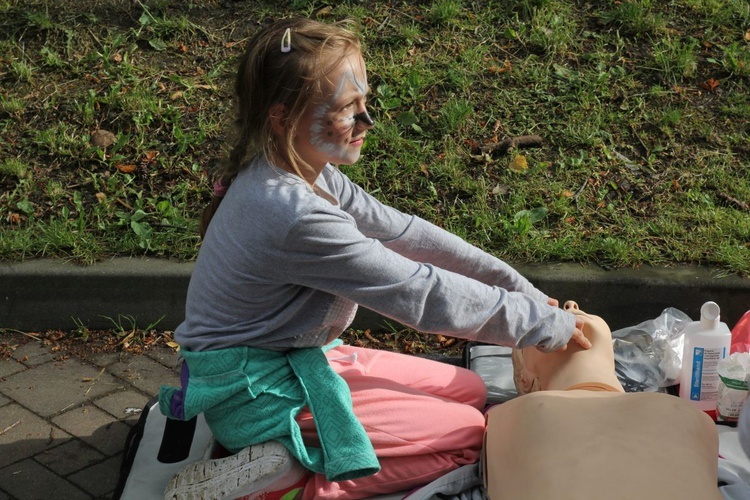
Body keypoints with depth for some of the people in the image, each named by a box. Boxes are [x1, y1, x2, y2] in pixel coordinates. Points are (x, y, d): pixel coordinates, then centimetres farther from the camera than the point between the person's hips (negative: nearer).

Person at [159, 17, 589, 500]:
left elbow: (403, 232, 3)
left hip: (300, 359, 9)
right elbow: (422, 294, -26)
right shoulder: (295, 214, -31)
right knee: (467, 432, -5)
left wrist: (517, 286, 1)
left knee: (470, 390, 12)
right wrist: (548, 323, -16)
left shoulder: (303, 171, -2)